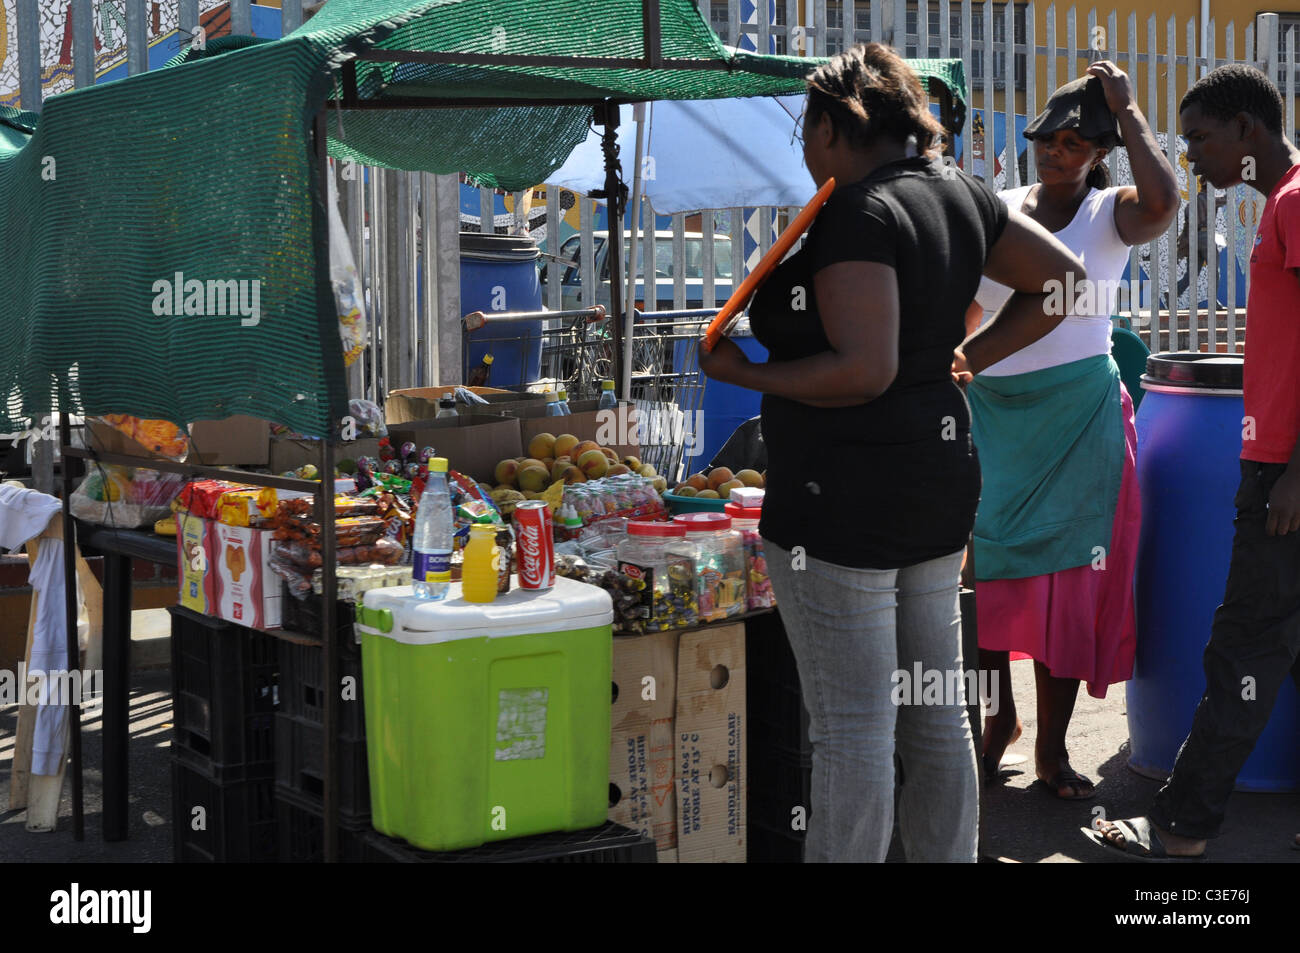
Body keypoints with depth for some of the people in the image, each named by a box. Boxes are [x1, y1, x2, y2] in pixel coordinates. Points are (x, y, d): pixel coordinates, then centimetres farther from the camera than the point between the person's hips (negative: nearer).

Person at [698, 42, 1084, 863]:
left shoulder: (858, 212, -16)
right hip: (940, 481, 9)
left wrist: (741, 372, -13)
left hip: (845, 495, -9)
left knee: (853, 731, -2)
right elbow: (1061, 280, 19)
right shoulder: (958, 194, 9)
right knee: (938, 717, 16)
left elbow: (863, 371, -25)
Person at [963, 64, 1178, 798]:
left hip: (1077, 414, -2)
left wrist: (1128, 111, -19)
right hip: (992, 409, 3)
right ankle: (999, 715, 23)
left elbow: (1163, 202, -26)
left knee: (1068, 575, 1)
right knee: (988, 569, 3)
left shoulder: (1109, 215, -2)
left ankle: (1053, 746, 10)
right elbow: (964, 309, 15)